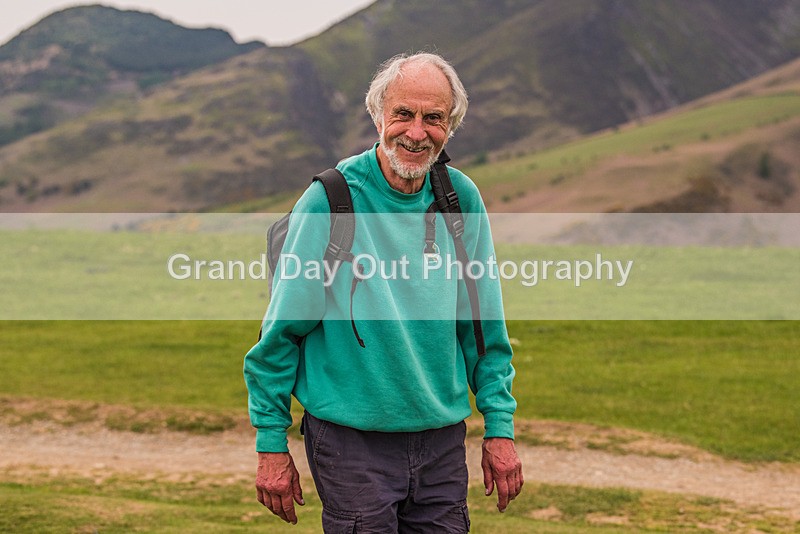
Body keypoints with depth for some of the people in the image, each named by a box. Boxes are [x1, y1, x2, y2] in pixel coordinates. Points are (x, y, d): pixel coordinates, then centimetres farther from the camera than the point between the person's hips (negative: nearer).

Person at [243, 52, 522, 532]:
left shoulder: (462, 199, 2)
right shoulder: (330, 201, -10)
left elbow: (485, 329, 10)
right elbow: (282, 330, -5)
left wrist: (500, 427, 6)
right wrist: (272, 443, -5)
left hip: (443, 438, 4)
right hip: (352, 441, -4)